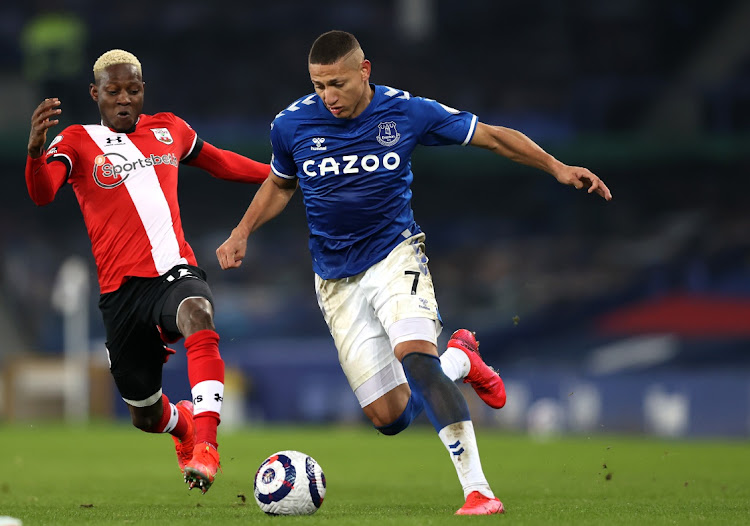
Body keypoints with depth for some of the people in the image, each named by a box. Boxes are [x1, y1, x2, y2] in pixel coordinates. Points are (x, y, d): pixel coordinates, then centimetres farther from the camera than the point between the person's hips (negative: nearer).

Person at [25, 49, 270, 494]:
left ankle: (205, 443, -41)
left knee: (198, 316, -38)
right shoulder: (78, 142, 2)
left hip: (175, 270, 1)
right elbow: (42, 194, -16)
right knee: (146, 415, 9)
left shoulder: (168, 130, 13)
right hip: (122, 287, -1)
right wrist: (35, 149, -37)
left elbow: (218, 162, 32)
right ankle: (181, 423, 48)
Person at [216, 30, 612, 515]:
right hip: (336, 279, 2)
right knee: (389, 417, -4)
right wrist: (243, 232, 2)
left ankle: (478, 490, -32)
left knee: (414, 354, -32)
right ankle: (459, 359, 28)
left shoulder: (407, 112, -10)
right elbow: (280, 185, 16)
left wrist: (557, 168, -8)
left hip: (394, 254, -2)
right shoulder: (292, 125, -5)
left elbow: (492, 136, 1)